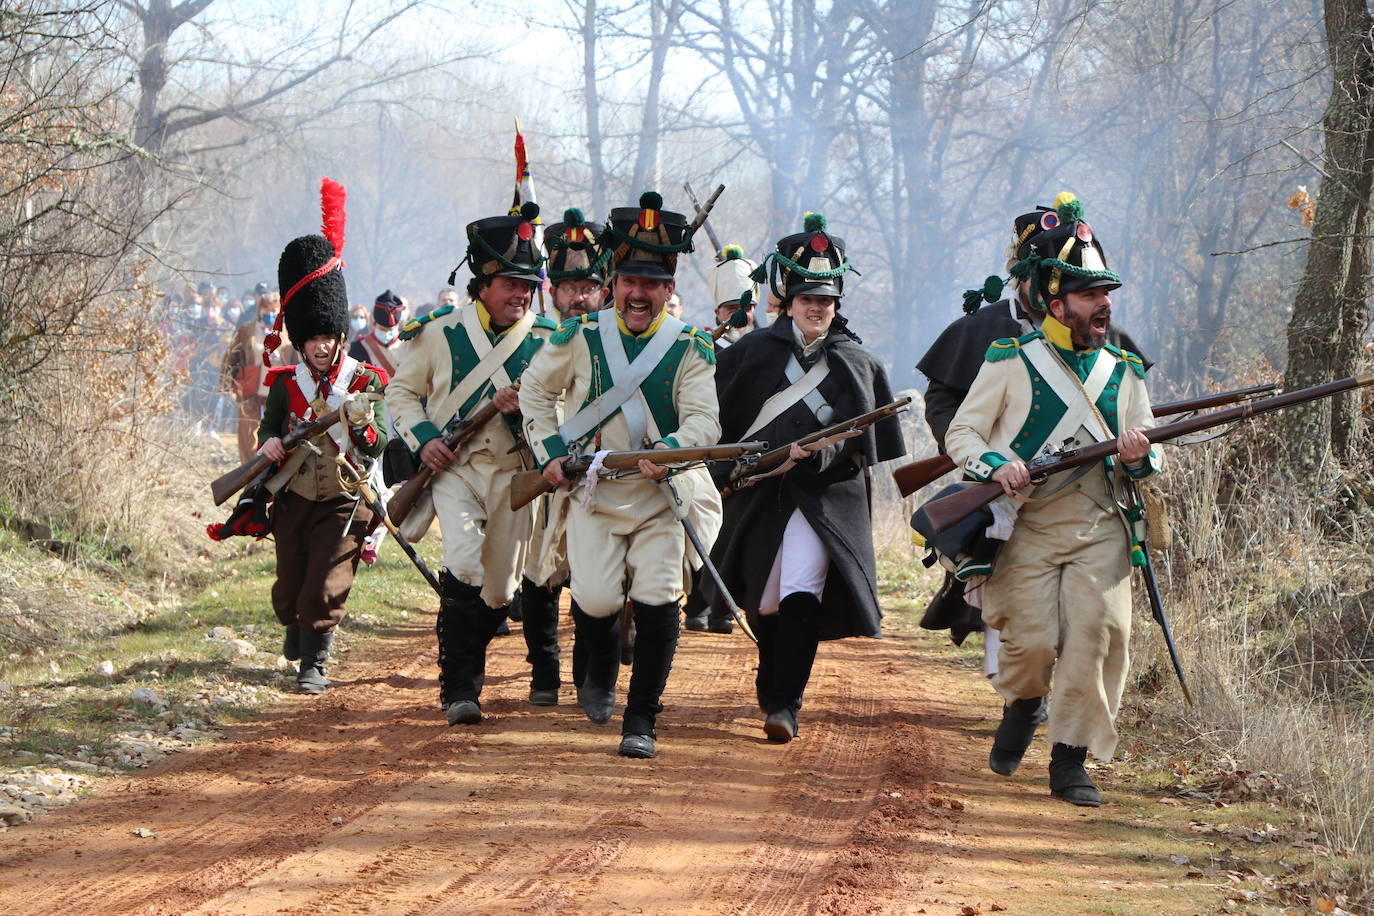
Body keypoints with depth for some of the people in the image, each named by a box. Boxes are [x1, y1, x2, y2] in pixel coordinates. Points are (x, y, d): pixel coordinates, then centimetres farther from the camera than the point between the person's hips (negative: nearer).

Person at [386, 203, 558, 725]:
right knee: (465, 565, -25)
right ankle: (459, 688, -17)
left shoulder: (545, 342, 1)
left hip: (514, 476, 2)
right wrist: (422, 439, -9)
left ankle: (464, 659, 38)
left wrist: (525, 408, -17)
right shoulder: (439, 332, -1)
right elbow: (401, 391, 9)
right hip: (453, 469, -2)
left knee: (500, 591, 8)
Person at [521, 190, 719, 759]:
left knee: (658, 601, -12)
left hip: (661, 498, 0)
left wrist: (669, 449, -28)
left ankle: (641, 722, 1)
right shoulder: (581, 337, 2)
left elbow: (703, 421, -8)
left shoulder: (690, 349, 0)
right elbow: (536, 389, 16)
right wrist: (549, 451, 3)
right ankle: (601, 672, 22)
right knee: (597, 600, -14)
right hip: (593, 493, 0)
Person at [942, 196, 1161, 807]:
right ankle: (1023, 705, 24)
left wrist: (1138, 460, -7)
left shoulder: (1124, 373, 13)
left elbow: (1146, 467, 18)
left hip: (1101, 531, 2)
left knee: (1095, 635, -13)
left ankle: (1070, 761, -3)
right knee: (1032, 641, -11)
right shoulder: (1010, 362, 3)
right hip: (1027, 528, -2)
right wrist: (995, 466, -16)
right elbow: (961, 434, 5)